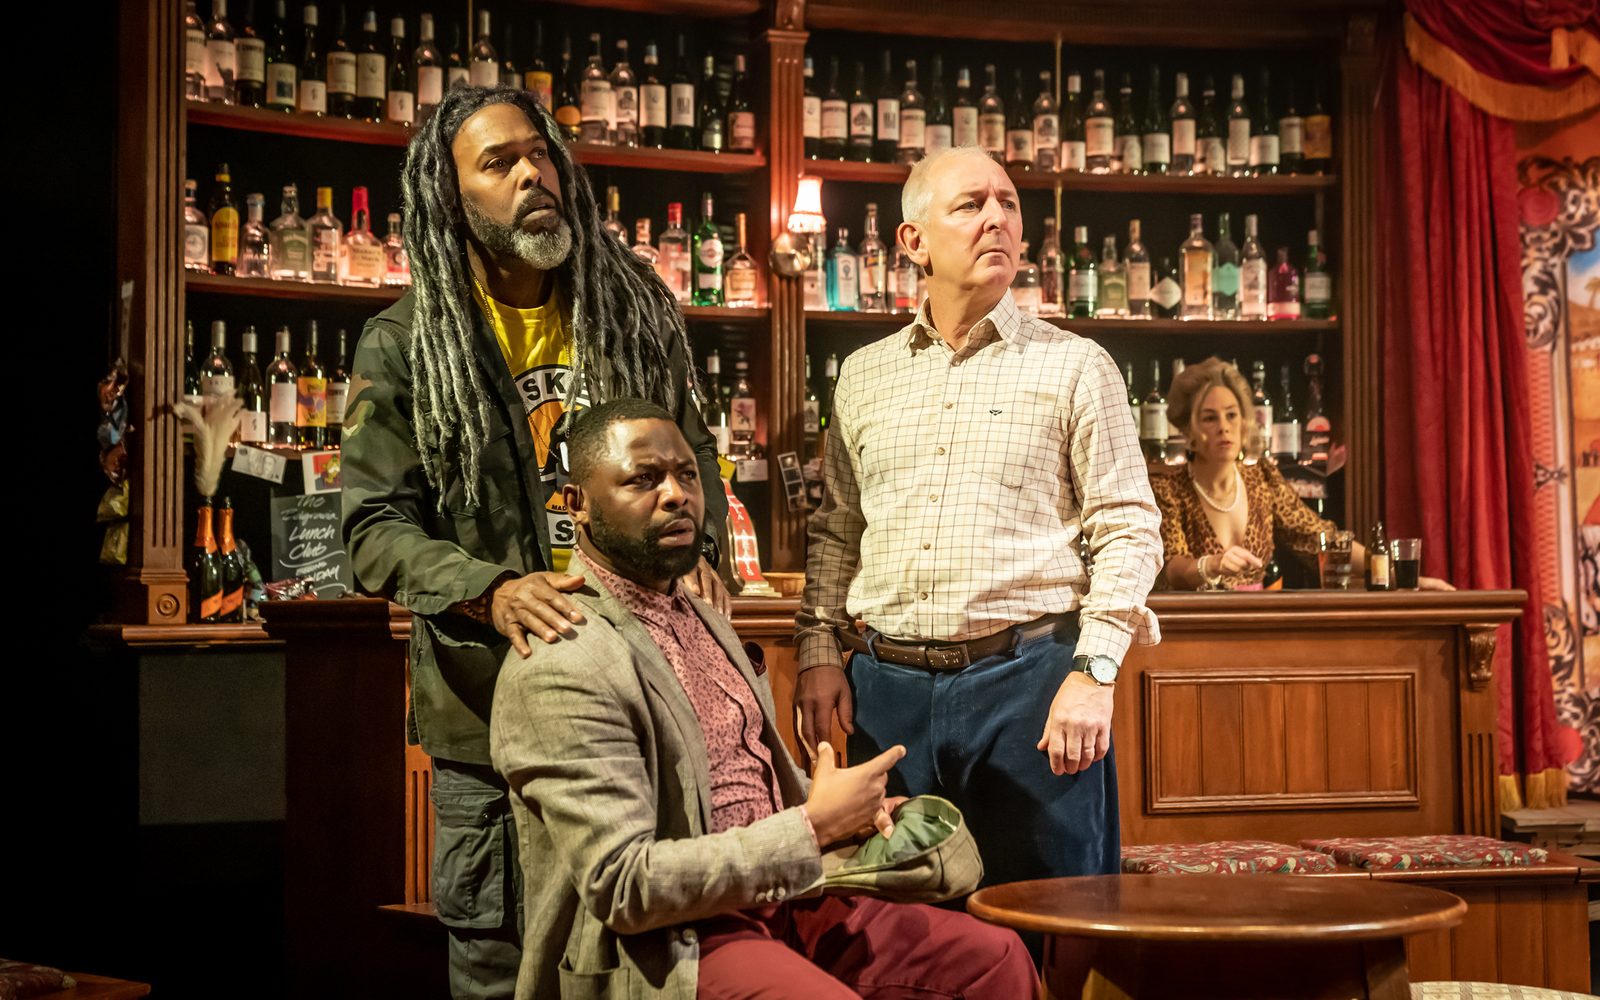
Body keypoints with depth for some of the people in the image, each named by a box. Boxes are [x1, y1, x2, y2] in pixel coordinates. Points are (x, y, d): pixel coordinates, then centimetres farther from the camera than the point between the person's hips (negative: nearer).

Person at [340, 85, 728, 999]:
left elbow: (693, 452, 19)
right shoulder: (404, 346, -3)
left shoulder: (634, 309, 7)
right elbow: (378, 527, -6)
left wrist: (700, 550, -1)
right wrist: (492, 592, -22)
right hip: (494, 701, -2)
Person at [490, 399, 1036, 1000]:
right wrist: (813, 827, -20)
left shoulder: (701, 615, 13)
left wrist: (838, 811, 3)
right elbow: (623, 888, -22)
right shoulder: (560, 669, -17)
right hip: (668, 948, -9)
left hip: (778, 896, 9)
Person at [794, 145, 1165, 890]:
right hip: (889, 688, 3)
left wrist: (1092, 672, -11)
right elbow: (835, 529, 19)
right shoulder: (863, 376, 13)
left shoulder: (1074, 366, 3)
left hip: (1029, 675, -3)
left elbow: (1129, 529, -1)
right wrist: (818, 650, 7)